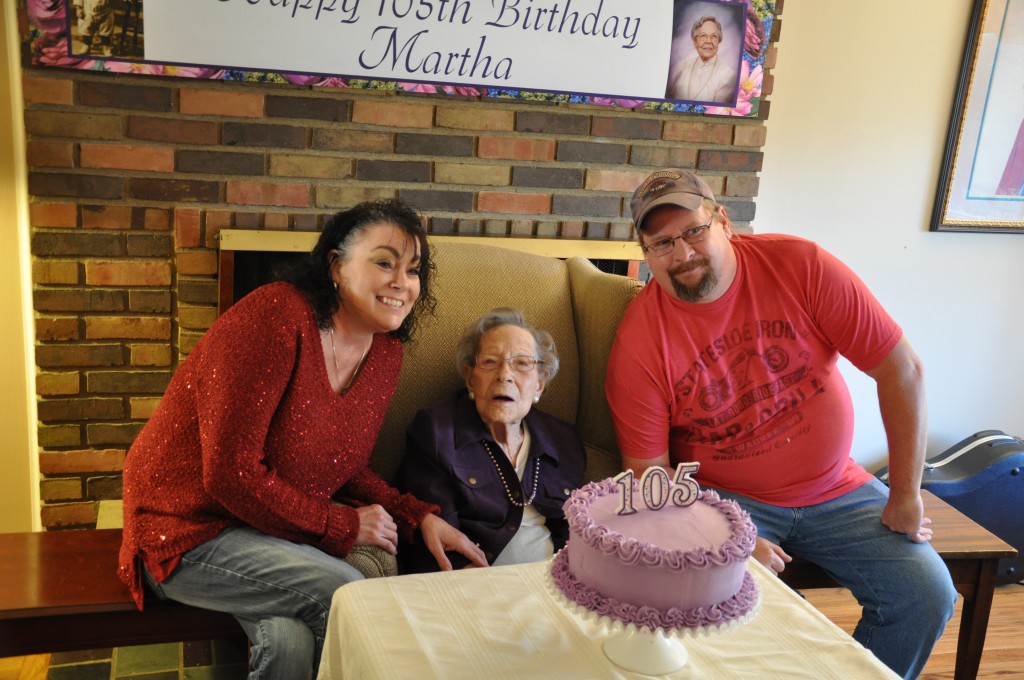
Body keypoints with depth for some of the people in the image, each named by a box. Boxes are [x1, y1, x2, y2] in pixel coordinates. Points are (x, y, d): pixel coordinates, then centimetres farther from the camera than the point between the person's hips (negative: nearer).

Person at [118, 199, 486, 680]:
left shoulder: (385, 353, 1)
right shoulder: (278, 316, -23)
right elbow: (230, 473, -25)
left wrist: (419, 517, -6)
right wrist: (342, 526, -18)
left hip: (274, 529, 6)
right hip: (188, 530, -6)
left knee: (291, 641, -23)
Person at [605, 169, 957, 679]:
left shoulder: (800, 266, -13)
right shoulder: (639, 343, -16)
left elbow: (901, 369, -9)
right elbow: (649, 474, -10)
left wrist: (906, 494, -8)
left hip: (836, 490, 3)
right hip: (727, 501, -2)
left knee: (927, 594, -9)